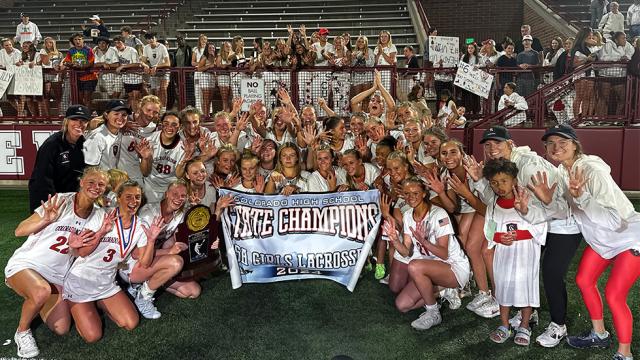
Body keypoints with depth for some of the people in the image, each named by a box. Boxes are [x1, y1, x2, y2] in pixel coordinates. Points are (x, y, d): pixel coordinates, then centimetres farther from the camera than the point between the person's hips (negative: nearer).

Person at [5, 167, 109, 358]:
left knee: (61, 329, -2)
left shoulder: (99, 216, -2)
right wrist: (46, 220, -32)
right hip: (25, 264, -5)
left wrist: (75, 246, -20)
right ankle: (22, 332, -6)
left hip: (57, 276, 5)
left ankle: (33, 297, 26)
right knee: (42, 292, -38)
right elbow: (19, 231, -15)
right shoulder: (60, 201, -15)